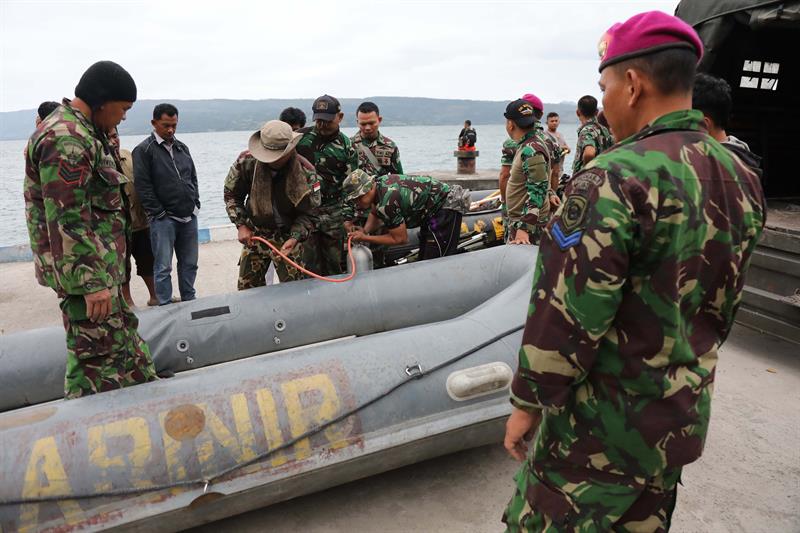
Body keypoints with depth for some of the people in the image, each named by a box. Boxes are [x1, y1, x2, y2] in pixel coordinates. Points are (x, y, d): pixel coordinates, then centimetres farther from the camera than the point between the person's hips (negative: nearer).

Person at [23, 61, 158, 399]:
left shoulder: (81, 133, 15)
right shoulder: (66, 139, -20)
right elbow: (68, 221, -24)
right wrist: (92, 282, -24)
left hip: (104, 265, 11)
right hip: (84, 267, -11)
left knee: (123, 332, 21)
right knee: (100, 352, -2)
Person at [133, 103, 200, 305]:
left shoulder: (182, 148, 14)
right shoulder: (144, 150, -5)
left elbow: (193, 178, 20)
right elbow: (142, 186, -10)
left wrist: (196, 204, 9)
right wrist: (159, 213, -12)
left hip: (189, 217, 6)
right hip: (164, 219, -6)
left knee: (189, 264, 12)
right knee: (163, 267, -1)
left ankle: (189, 302, 24)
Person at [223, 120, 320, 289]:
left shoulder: (306, 172, -19)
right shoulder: (246, 161, -14)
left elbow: (308, 213, -12)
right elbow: (231, 194, 2)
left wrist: (294, 238, -26)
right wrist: (241, 225, -7)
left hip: (288, 236, -2)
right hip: (254, 234, 3)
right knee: (247, 288, 9)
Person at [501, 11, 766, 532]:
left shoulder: (614, 179, -24)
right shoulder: (744, 181, 2)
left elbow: (566, 313, -23)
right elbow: (724, 307, 11)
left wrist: (527, 403, -11)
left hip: (597, 428, -8)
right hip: (684, 419, 8)